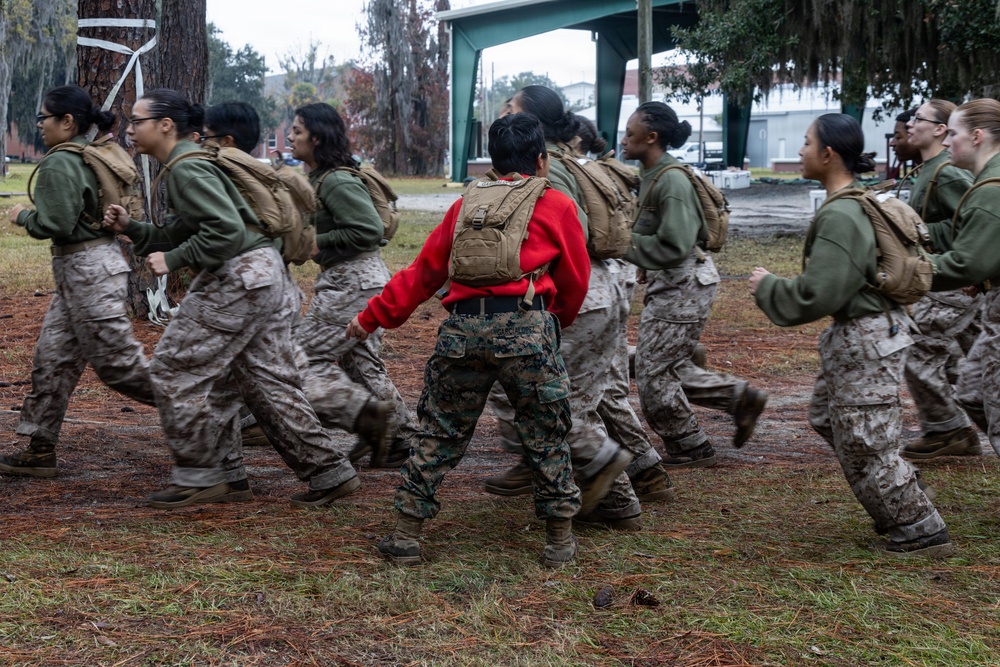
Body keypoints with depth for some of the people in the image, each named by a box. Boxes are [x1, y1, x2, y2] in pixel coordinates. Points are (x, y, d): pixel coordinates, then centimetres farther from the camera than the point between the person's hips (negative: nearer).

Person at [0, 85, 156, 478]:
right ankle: (40, 450, 15)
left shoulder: (59, 164, -16)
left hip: (87, 270, -10)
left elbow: (55, 224, -20)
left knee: (119, 363, -4)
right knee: (52, 359, 11)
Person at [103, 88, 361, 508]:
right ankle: (329, 473, 14)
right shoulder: (183, 166, 17)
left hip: (237, 279, -10)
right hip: (261, 273, 10)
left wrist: (173, 260, -18)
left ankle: (200, 477, 6)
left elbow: (226, 229, -24)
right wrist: (131, 229, 11)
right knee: (268, 380, 12)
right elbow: (182, 231, 21)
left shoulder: (187, 170, -15)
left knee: (176, 370, -2)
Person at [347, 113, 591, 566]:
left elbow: (424, 271, 21)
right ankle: (560, 541, 16)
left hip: (463, 328, 3)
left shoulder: (466, 204, 20)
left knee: (440, 434, 12)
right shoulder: (558, 206, 12)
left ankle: (406, 537, 15)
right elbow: (575, 280, 18)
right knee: (546, 435, 10)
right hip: (527, 325, -3)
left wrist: (374, 317, 29)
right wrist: (559, 322, 38)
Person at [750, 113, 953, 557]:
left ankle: (922, 532, 11)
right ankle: (900, 507, 31)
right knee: (826, 418, 24)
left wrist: (768, 287, -11)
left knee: (863, 445, -1)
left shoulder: (839, 218, -25)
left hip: (866, 342, -11)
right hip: (878, 325, 11)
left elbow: (816, 296, -26)